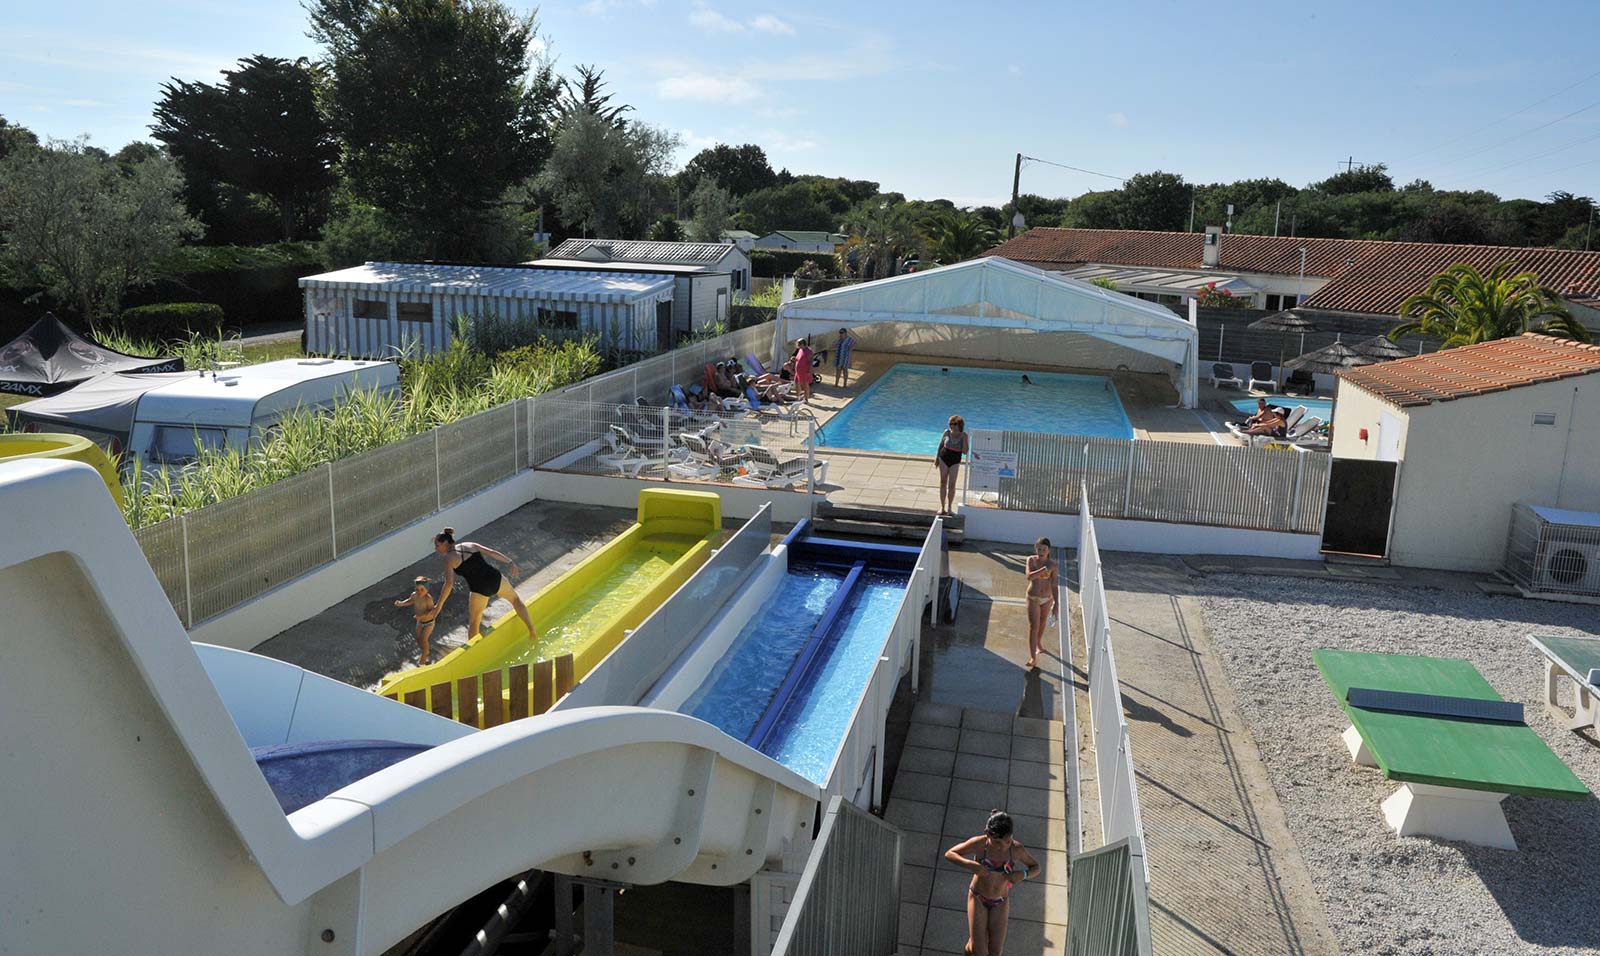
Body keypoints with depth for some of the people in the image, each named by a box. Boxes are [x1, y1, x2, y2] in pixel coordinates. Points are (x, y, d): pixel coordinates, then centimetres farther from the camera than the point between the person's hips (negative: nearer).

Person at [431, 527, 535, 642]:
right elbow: (492, 553, 5)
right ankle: (531, 628, 26)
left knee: (473, 623, 17)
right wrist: (510, 562, 12)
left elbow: (449, 583, -12)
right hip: (495, 578, 4)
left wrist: (439, 606, -8)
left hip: (479, 589, -4)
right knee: (515, 599, 30)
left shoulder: (448, 558, -4)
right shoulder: (470, 545, 9)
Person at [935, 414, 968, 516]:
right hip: (944, 458, 1)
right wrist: (937, 456, 8)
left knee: (951, 485, -3)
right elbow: (941, 444, 9)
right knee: (943, 483, 5)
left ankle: (950, 508, 9)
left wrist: (964, 439, -22)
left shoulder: (964, 436, -9)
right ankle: (942, 507, 14)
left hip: (955, 461, -1)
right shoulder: (947, 432, -5)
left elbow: (965, 451, -14)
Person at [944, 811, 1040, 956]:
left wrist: (1023, 874, -25)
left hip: (1000, 902, 2)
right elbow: (949, 854, -17)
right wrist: (970, 865, -34)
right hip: (978, 897, -2)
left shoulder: (1017, 849, -20)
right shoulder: (979, 844, -26)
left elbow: (1036, 867, -3)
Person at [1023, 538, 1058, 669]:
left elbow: (1054, 585, -8)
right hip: (1033, 598, -1)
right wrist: (1045, 569, -33)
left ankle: (1039, 643, 50)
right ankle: (1033, 657, -3)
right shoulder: (1031, 560, -12)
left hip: (1047, 598, 1)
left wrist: (1056, 604, -8)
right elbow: (1029, 576, -28)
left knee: (1042, 623, 22)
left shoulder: (1052, 564, -13)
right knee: (1033, 627, -5)